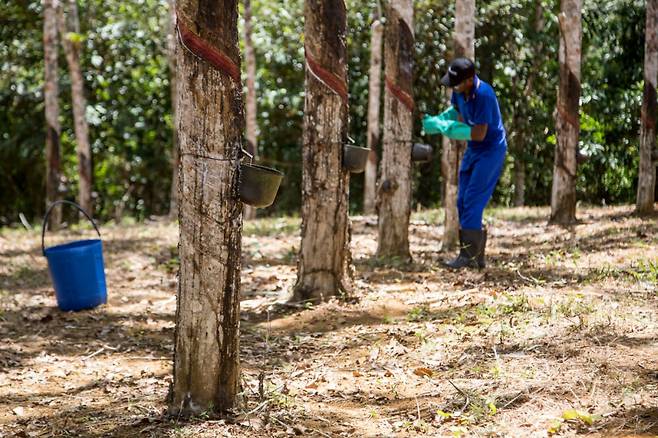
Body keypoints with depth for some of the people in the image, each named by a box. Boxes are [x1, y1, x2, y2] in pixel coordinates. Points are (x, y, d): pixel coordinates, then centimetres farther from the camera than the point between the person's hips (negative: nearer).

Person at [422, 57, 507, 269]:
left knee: (473, 201, -15)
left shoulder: (484, 95, -28)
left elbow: (479, 133, -28)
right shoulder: (459, 91, -4)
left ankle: (469, 255, -13)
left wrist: (442, 127, -25)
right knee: (463, 202, 7)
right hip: (473, 149, 9)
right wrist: (436, 120, -5)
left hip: (491, 150, -9)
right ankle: (477, 256, 12)